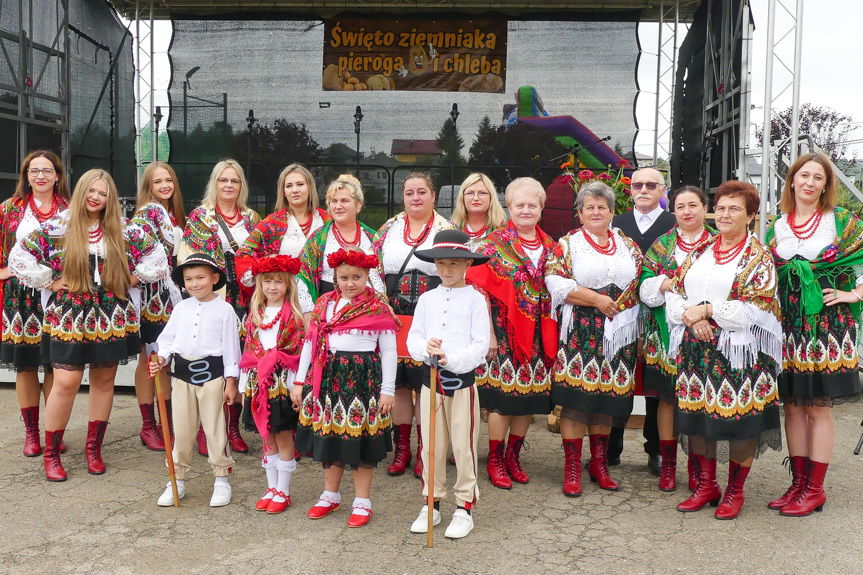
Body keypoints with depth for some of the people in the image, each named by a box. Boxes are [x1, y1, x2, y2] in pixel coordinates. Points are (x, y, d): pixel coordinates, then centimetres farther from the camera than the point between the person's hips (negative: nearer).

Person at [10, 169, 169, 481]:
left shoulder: (123, 230, 5)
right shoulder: (57, 227, -1)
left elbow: (156, 254, 12)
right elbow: (19, 256, -1)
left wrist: (133, 277, 5)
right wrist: (49, 282, -4)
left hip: (111, 317, 3)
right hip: (69, 317, -2)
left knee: (104, 381, 9)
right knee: (66, 383, -8)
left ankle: (94, 448, 23)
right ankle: (51, 453, 9)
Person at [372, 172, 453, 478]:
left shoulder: (446, 230, 3)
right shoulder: (389, 228, 11)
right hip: (393, 316, 3)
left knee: (426, 382, 1)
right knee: (398, 382, 7)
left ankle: (424, 450, 15)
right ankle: (402, 448, 20)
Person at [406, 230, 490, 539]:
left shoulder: (475, 299, -3)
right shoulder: (427, 298, 8)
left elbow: (480, 346, -9)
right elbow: (413, 338, 5)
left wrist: (451, 359, -22)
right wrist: (426, 348, -17)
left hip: (463, 379, -3)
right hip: (430, 380, 4)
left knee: (464, 446, 3)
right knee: (431, 446, 10)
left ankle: (464, 507, 16)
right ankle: (431, 503, 24)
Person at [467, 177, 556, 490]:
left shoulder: (550, 246, 11)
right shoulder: (495, 243, -4)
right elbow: (481, 290, -8)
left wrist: (552, 334, 8)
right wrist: (488, 333, -13)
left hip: (537, 333, 5)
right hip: (504, 330, -5)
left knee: (530, 395, 9)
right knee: (502, 396, -2)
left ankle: (513, 456, 25)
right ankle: (495, 461, 13)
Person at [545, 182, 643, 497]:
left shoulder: (627, 244, 16)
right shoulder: (568, 244, 3)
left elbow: (641, 282, 16)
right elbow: (555, 283, -9)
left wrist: (619, 306, -1)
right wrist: (596, 299, -12)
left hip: (618, 334, 4)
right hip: (579, 332, -4)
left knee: (606, 399, 9)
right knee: (575, 399, -6)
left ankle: (599, 463, 21)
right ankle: (572, 468, 2)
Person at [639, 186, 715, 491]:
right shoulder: (662, 245, 10)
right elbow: (645, 287, 2)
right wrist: (673, 282, -14)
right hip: (668, 332, 1)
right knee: (668, 397, 5)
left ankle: (697, 464, 17)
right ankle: (668, 463, 16)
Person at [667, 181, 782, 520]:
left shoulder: (759, 257, 0)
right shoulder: (700, 252, 14)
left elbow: (757, 308, -11)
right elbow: (674, 292, 9)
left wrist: (707, 310, -14)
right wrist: (691, 317, -11)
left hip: (738, 352, -4)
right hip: (696, 349, 4)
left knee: (738, 421, 0)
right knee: (700, 418, 8)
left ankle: (735, 491, 17)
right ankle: (706, 485, 22)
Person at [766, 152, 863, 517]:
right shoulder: (777, 227, 9)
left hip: (828, 325, -3)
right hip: (788, 326, 4)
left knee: (819, 408, 0)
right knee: (792, 406, 7)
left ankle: (814, 489, 10)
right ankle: (798, 483, 18)